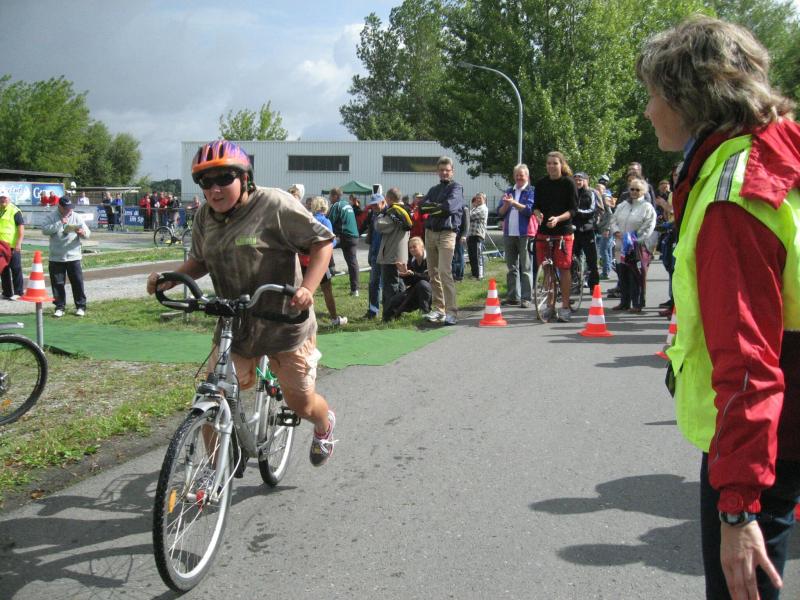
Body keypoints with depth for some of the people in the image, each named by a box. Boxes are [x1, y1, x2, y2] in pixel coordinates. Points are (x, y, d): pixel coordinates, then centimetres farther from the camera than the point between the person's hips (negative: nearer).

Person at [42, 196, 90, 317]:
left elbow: (87, 233, 0)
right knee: (57, 283, 5)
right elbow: (45, 230, -15)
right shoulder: (51, 217, 0)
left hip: (74, 257, 0)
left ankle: (81, 306, 11)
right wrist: (60, 223, -20)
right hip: (56, 258, 0)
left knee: (78, 282, 1)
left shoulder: (77, 217, 3)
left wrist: (82, 233, -23)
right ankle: (59, 307, 14)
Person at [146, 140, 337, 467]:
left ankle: (325, 424, 47)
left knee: (301, 403, 10)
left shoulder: (274, 204, -16)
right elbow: (199, 261, 17)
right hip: (234, 327, 5)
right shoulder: (205, 217, 3)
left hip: (285, 325, -4)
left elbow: (322, 241, -14)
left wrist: (308, 287, -28)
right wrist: (170, 278, -3)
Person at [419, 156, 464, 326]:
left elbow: (450, 206, -16)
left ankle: (451, 311, -18)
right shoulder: (434, 189, 20)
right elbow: (422, 207, 4)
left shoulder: (456, 188, 2)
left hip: (447, 233, -7)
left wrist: (432, 207, -2)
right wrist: (439, 207, -11)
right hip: (430, 233, 7)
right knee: (433, 273, 7)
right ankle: (438, 309, 13)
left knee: (445, 271, -17)